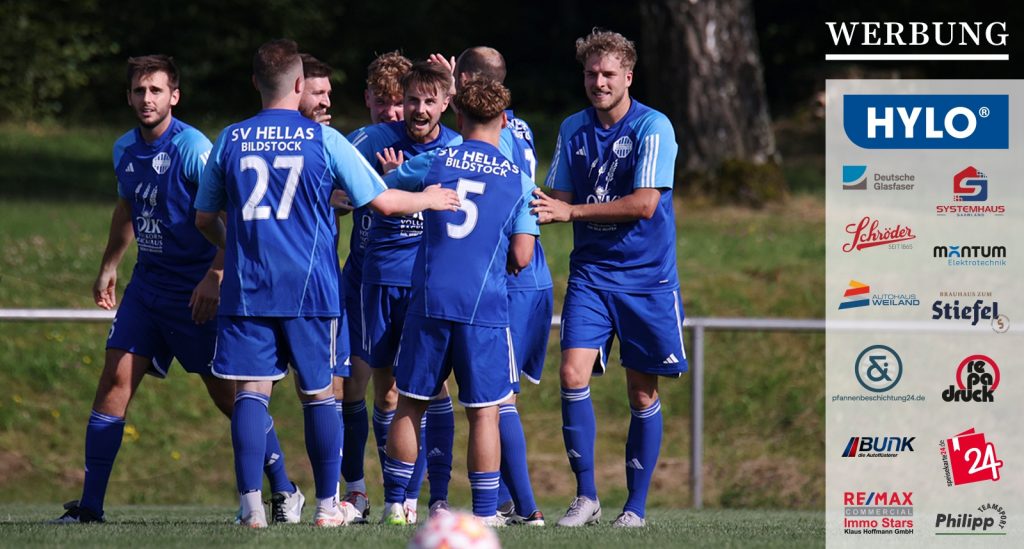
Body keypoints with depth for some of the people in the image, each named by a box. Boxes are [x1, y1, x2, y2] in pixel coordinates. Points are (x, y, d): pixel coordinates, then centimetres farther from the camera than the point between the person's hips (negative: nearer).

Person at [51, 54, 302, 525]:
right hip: (146, 285, 6)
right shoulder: (124, 150, 7)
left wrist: (214, 278, -24)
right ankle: (89, 507, -2)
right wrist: (108, 267, 28)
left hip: (196, 290, -6)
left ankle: (284, 493, 13)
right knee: (116, 380, -4)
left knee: (228, 394, -2)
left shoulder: (192, 147, -15)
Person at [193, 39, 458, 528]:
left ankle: (251, 504, -11)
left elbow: (205, 218, 14)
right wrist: (428, 199, 20)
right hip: (310, 287, -1)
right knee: (318, 394, 9)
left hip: (246, 287, 1)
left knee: (251, 391, 0)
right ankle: (328, 505, 14)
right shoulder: (323, 139, -2)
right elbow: (382, 201, 1)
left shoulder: (231, 140, 5)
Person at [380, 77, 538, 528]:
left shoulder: (432, 163, 3)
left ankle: (394, 502, 14)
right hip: (486, 305, -1)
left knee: (410, 403, 11)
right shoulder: (518, 180, 1)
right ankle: (485, 512, 0)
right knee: (484, 411, 2)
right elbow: (521, 257, 0)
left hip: (429, 301, 1)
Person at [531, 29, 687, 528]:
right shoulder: (573, 130, 7)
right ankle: (585, 496, -4)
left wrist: (571, 211, -20)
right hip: (590, 275, 3)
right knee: (573, 375, -12)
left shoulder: (653, 128, -10)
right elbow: (560, 198, 9)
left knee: (642, 393, 2)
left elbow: (644, 203, -18)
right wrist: (542, 209, -15)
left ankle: (635, 505, 12)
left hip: (646, 277, -3)